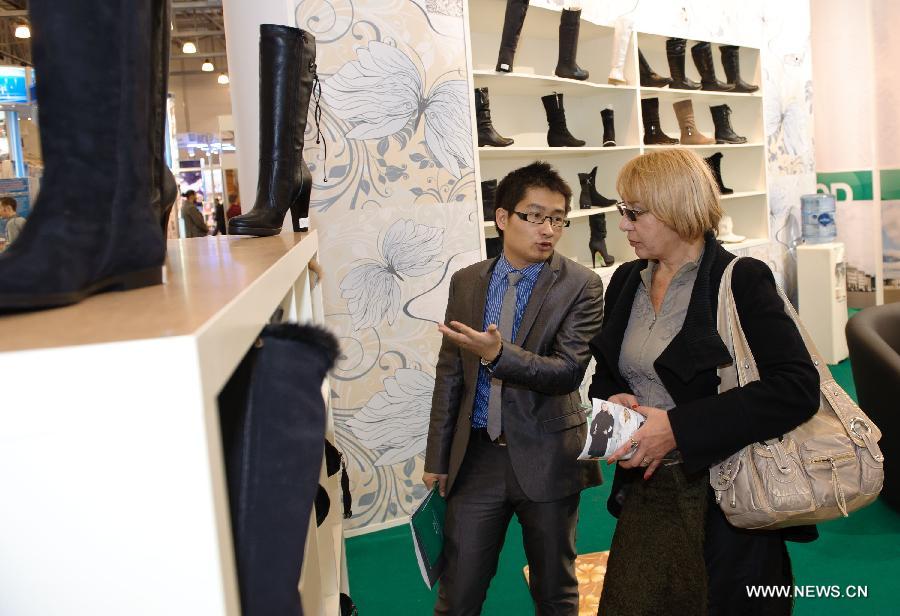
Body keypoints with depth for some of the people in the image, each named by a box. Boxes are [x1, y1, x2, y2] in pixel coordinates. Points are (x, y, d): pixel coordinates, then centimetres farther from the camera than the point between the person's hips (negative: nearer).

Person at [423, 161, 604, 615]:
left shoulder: (581, 286, -7)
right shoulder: (466, 282, 4)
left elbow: (569, 372, -15)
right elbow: (449, 373, 8)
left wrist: (498, 354, -30)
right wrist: (437, 457, 8)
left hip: (546, 457, -2)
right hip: (476, 455, 3)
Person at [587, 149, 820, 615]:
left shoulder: (740, 280, -13)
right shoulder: (626, 282, 7)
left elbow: (797, 388, -21)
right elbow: (605, 375, 17)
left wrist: (679, 428, -24)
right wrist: (611, 401, -7)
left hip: (723, 501, -5)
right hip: (645, 494, 6)